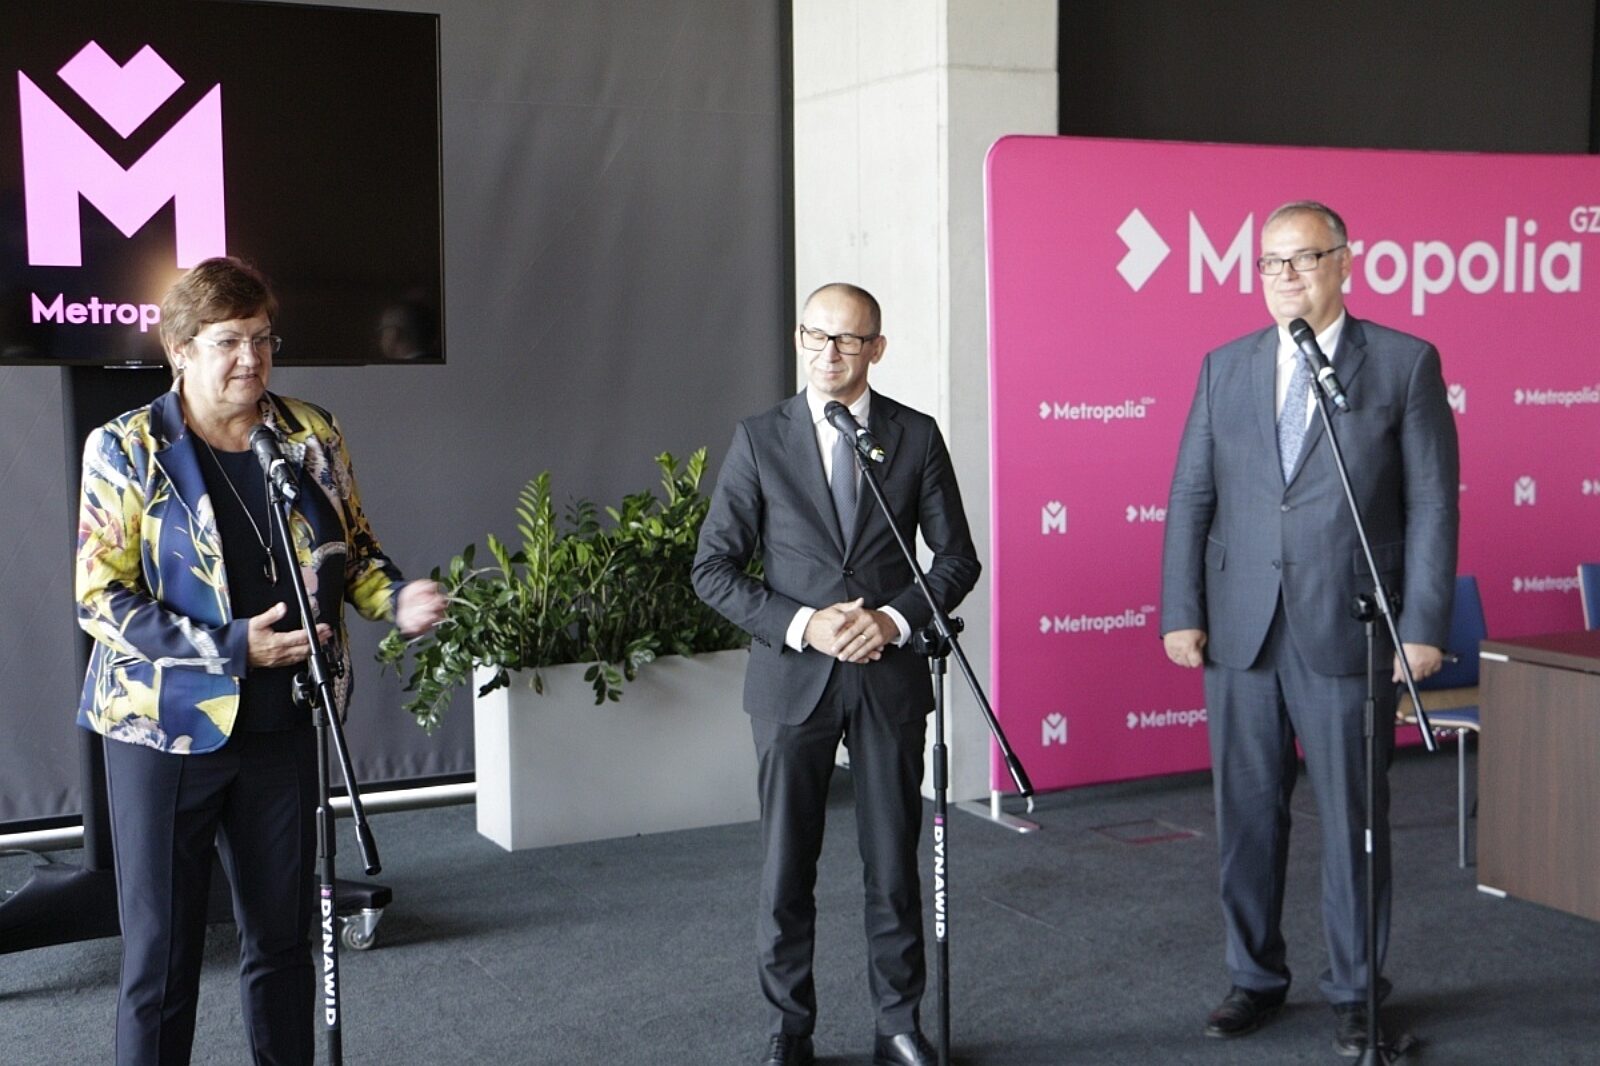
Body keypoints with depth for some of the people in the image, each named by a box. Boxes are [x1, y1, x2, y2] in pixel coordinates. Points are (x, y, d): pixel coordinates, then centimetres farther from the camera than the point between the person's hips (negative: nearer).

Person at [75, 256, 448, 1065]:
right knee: (160, 953, 4)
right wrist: (233, 646, -21)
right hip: (167, 729, -3)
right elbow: (101, 599, -11)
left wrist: (398, 600, -9)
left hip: (280, 726, 4)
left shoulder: (310, 437, 4)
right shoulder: (126, 450, -7)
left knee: (282, 934, 14)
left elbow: (354, 551, 14)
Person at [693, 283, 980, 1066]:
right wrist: (802, 625, -14)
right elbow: (714, 568, -1)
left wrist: (895, 618, -11)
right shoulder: (758, 440, 0)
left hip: (890, 677, 1)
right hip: (791, 678, -1)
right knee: (785, 869, 5)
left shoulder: (916, 436, 3)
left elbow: (957, 556, 6)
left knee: (894, 863, 8)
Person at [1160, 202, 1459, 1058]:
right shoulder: (1225, 367, 9)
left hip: (1348, 631, -3)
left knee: (1354, 816, 6)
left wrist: (1424, 627, -8)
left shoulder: (1405, 363, 0)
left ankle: (1354, 992, 21)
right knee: (1246, 811, 10)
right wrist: (1181, 612, 0)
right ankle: (1255, 977, 26)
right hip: (1241, 628, 3)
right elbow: (1191, 497, 8)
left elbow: (1433, 503, -3)